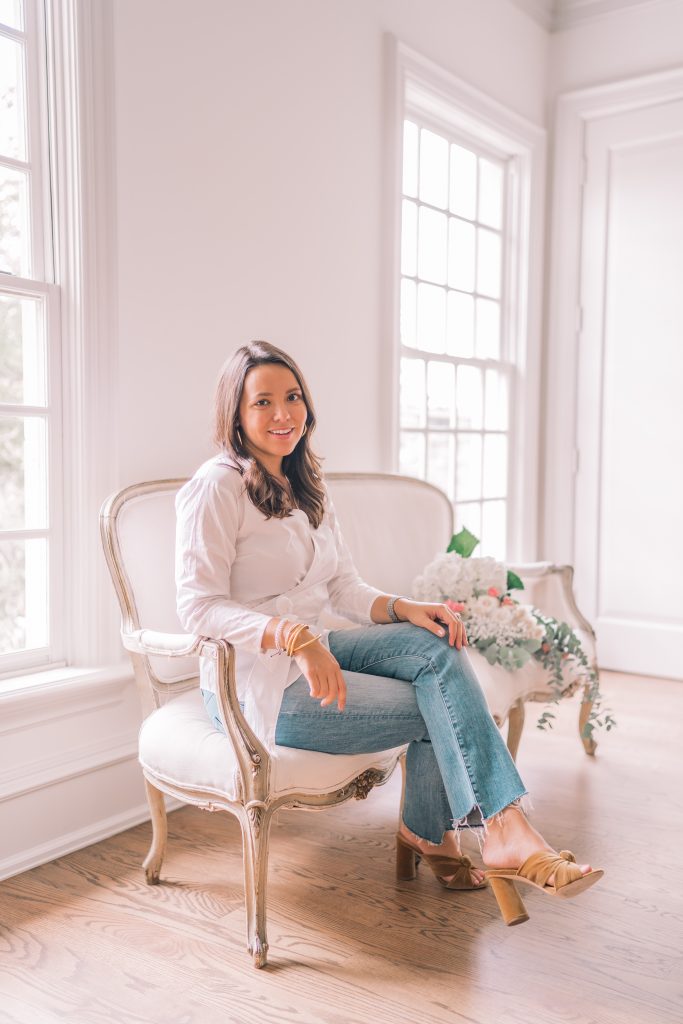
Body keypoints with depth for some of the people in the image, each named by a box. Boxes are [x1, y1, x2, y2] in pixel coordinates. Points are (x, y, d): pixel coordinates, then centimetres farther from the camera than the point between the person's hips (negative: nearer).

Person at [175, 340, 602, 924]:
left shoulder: (307, 487, 14)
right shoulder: (217, 487, -12)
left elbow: (344, 588, 12)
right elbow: (199, 608, -18)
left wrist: (403, 608, -9)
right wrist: (292, 635, -33)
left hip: (307, 654, 7)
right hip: (254, 683, -7)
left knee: (437, 647, -16)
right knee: (440, 708, -16)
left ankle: (430, 837, -8)